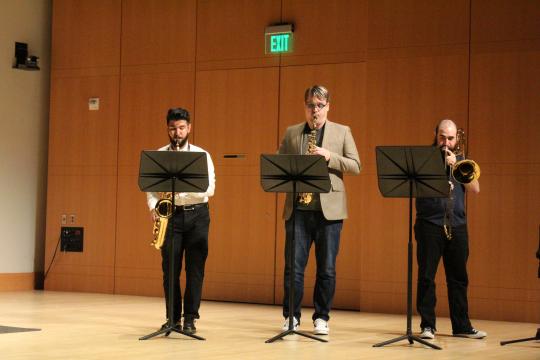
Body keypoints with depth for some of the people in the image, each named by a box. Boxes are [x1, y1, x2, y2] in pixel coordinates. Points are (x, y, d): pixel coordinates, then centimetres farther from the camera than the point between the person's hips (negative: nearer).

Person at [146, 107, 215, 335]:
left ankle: (190, 318, 4)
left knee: (195, 268, -2)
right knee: (170, 269, 1)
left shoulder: (202, 155, 3)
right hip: (171, 214, 1)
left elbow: (209, 188, -5)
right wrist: (153, 206, -12)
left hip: (197, 215, -1)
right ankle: (173, 318, 10)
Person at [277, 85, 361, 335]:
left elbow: (355, 166, 1)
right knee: (293, 266, 0)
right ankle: (291, 316, 10)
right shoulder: (291, 133, 12)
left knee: (327, 268, 3)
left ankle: (321, 318, 13)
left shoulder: (342, 132, 8)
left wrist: (329, 156, -13)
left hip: (329, 209, -1)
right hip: (297, 208, 1)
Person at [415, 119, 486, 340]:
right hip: (430, 224, -3)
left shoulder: (462, 161, 16)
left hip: (457, 226, 3)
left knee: (458, 278, 6)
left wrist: (456, 165, -7)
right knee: (426, 276, -4)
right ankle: (427, 325, 3)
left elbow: (475, 189, 3)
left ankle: (462, 326, 13)